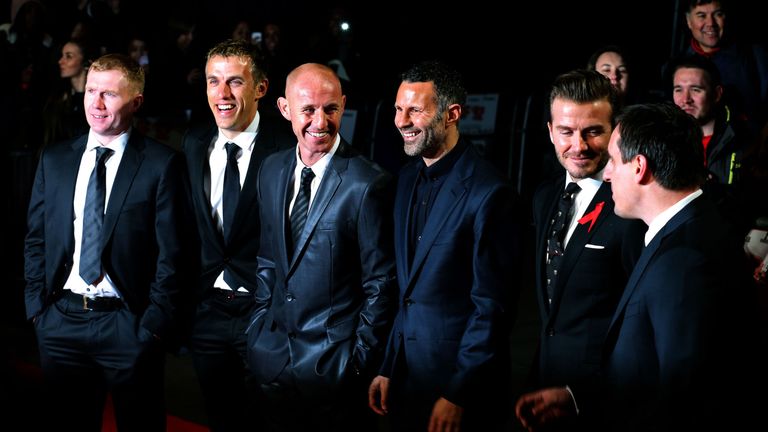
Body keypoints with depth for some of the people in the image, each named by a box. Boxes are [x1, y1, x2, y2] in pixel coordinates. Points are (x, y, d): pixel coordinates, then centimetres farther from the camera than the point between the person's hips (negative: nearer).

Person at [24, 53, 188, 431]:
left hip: (129, 326, -3)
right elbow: (35, 240, 12)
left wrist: (154, 324, -11)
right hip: (60, 324, 4)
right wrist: (37, 307, 3)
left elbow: (171, 253, -7)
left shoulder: (161, 163, -5)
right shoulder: (53, 160, 8)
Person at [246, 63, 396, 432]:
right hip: (274, 355, 6)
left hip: (334, 359, -6)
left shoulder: (368, 184, -16)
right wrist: (261, 326, 9)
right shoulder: (272, 170, 4)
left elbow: (380, 283, -12)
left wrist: (361, 359, -10)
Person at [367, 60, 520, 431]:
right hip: (404, 379, 7)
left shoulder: (487, 192, -17)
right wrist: (387, 369, 9)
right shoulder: (408, 178, 6)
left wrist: (457, 395, -15)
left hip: (458, 382, -7)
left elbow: (492, 306, -17)